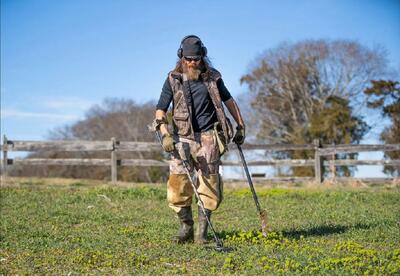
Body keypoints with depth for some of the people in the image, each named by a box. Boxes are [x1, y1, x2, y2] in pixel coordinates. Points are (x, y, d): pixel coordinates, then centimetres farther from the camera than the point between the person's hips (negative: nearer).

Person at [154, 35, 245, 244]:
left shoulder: (212, 77, 8)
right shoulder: (173, 79, 4)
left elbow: (228, 100, 21)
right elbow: (160, 110, 2)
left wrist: (240, 126, 20)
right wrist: (165, 134, -13)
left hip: (208, 138, 1)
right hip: (183, 138, 0)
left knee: (208, 185, -2)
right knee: (178, 184, -9)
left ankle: (202, 230, 10)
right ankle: (186, 226, 10)